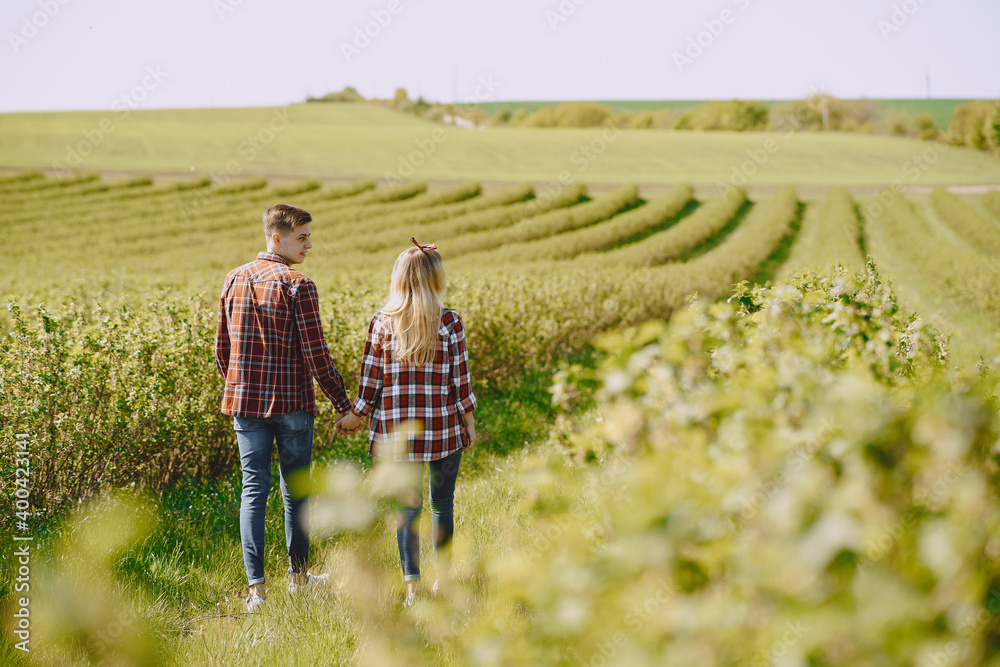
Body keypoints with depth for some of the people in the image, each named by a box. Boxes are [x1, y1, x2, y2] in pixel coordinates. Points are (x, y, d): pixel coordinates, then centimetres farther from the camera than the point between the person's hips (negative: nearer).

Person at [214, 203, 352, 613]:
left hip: (245, 403, 4)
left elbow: (222, 347, 10)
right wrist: (342, 403, -5)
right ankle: (298, 576, 25)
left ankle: (256, 586, -3)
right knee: (296, 490, 12)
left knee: (253, 490, 4)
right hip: (292, 404, -4)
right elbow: (315, 354, -13)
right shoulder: (297, 286, -12)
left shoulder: (234, 280, 5)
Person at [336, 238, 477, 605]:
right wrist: (469, 421, 8)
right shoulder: (449, 322, -7)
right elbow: (460, 378, -3)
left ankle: (412, 585, 2)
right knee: (442, 504, 14)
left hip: (397, 430, 1)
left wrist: (355, 416, 12)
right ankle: (442, 578, 25)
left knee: (407, 506, 7)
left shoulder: (381, 323, -4)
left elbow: (371, 379, -1)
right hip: (445, 428, -1)